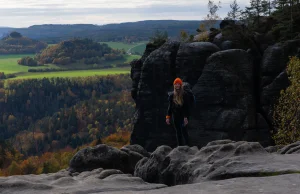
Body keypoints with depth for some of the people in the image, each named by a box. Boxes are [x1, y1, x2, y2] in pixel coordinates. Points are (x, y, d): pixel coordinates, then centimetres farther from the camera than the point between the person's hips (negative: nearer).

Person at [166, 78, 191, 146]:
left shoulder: (184, 95, -4)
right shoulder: (172, 95, 8)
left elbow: (186, 107, -6)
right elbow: (170, 106, 12)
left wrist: (186, 117, -14)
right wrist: (168, 117, 4)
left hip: (182, 116, -4)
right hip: (175, 116, 4)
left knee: (183, 130, -12)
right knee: (178, 132, 7)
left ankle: (187, 145, -10)